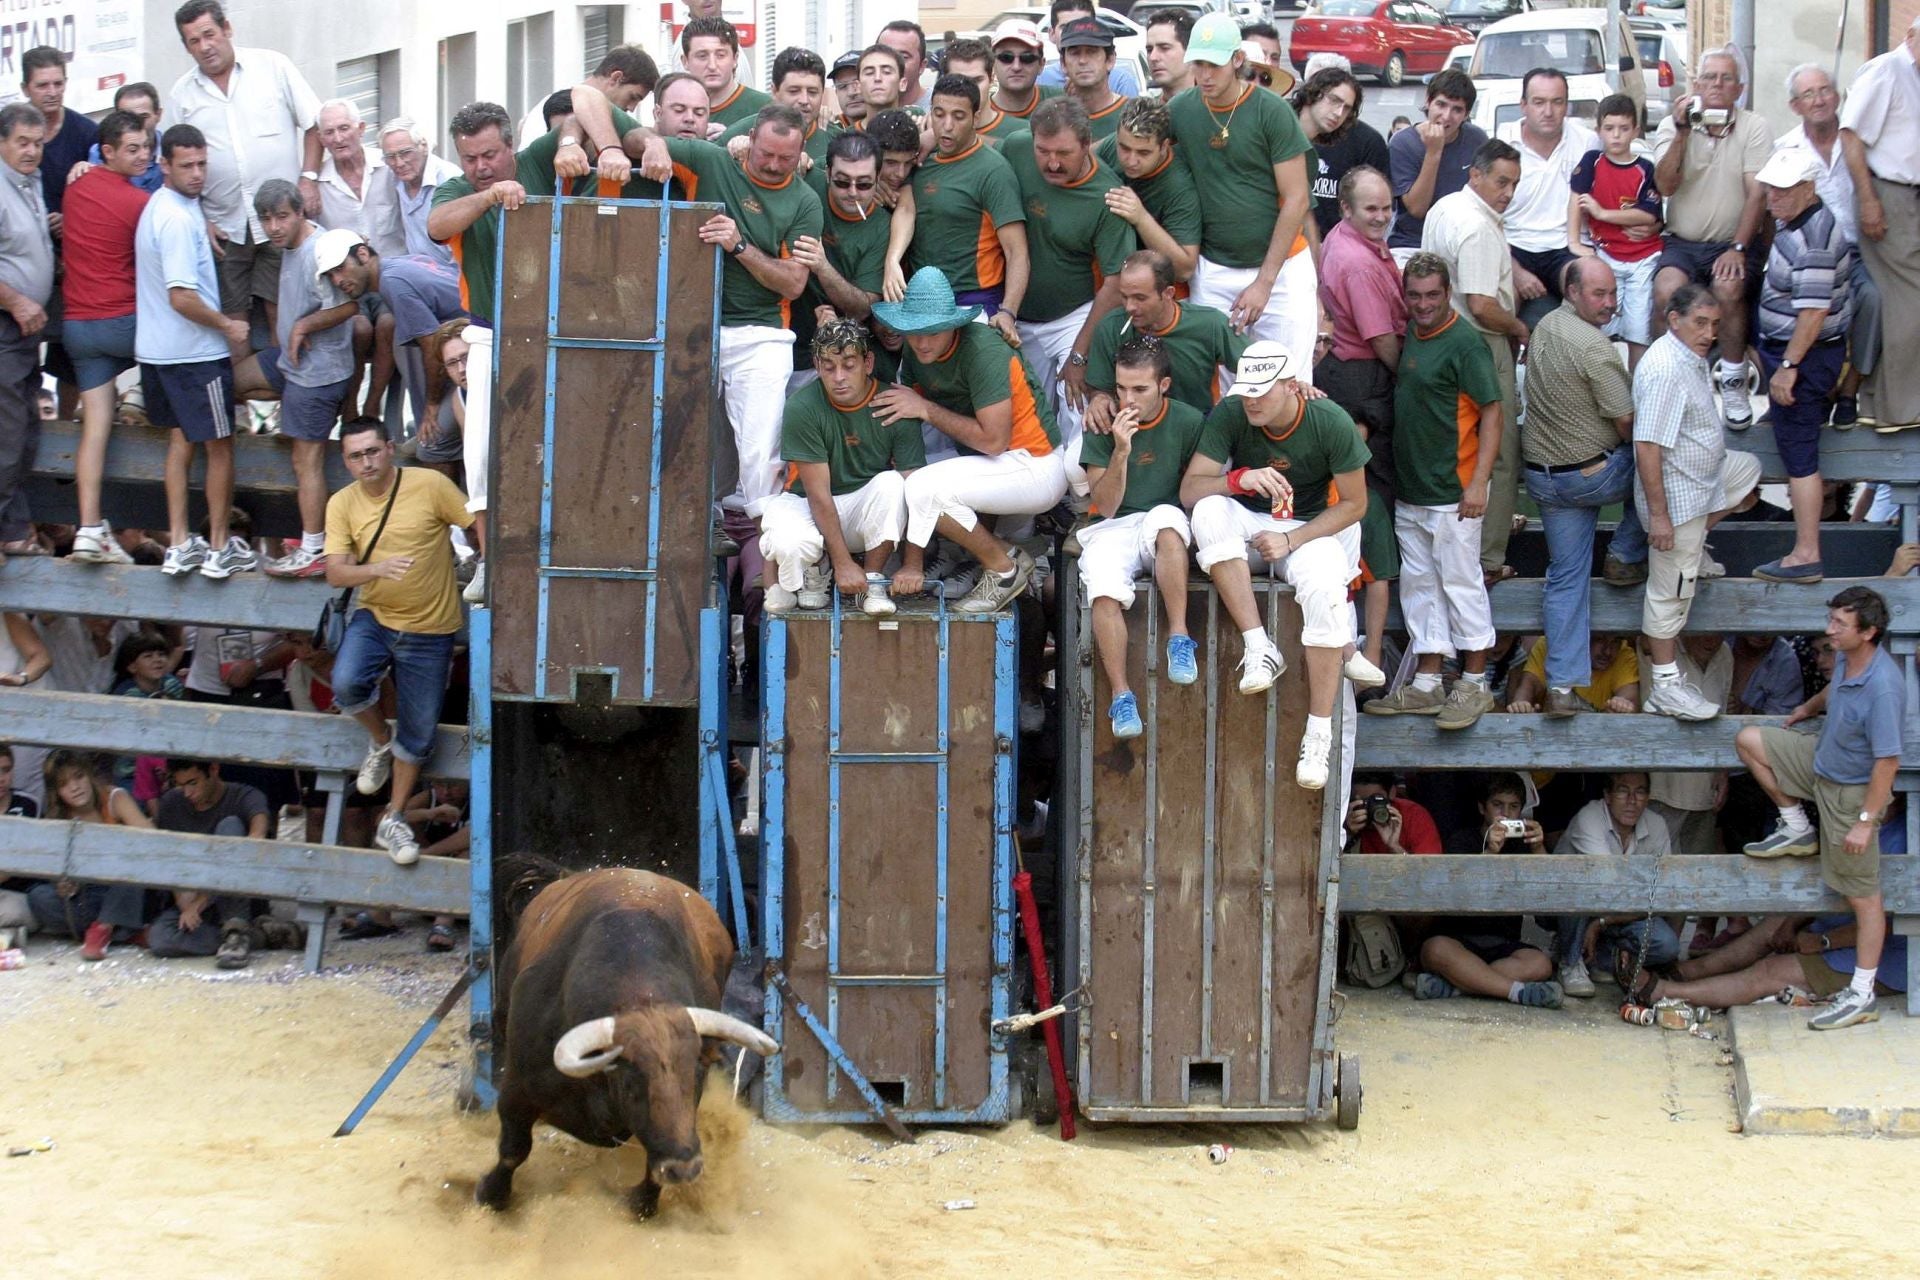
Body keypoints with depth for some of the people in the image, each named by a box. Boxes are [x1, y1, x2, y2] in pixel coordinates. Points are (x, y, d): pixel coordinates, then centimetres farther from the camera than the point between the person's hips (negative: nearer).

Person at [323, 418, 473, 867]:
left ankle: (393, 821, 23)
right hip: (374, 619, 1)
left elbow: (478, 523, -2)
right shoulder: (342, 504, -3)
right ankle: (381, 740, 6)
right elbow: (334, 573, -10)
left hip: (429, 631, -1)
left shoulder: (430, 485, -11)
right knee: (347, 684, -27)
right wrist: (376, 568, -30)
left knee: (418, 733, 5)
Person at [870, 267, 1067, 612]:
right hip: (990, 464, 9)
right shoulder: (915, 353, 1)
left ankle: (1004, 569, -5)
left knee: (925, 489, -24)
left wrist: (926, 409, -18)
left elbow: (993, 440, -26)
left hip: (1034, 467, -9)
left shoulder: (982, 350, -23)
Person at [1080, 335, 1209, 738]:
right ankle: (1121, 697, -30)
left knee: (1166, 517, -39)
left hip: (1167, 526, 0)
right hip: (1113, 529, 1)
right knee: (1103, 590, -32)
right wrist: (1121, 451, -16)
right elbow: (1106, 506, -3)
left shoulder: (1187, 422, 1)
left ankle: (1179, 639, -35)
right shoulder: (1103, 426, 1)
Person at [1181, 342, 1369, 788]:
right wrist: (1240, 479, -35)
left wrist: (1291, 539, -18)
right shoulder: (1230, 415, -12)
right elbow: (1189, 491, -14)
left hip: (1311, 529, -2)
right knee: (1210, 511, -32)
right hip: (1247, 525, 2)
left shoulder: (1331, 423, -15)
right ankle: (1259, 647, -34)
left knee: (1324, 589, -34)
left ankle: (1318, 734, -28)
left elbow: (1354, 504, -7)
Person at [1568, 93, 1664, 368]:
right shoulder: (1592, 162, 0)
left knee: (1639, 334, 0)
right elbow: (1576, 199, -7)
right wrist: (1574, 242, -17)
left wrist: (1602, 213, -14)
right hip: (1606, 255, 0)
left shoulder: (1645, 170, -2)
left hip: (1644, 258, 0)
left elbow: (1649, 215, -10)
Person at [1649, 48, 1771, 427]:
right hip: (1683, 242, 1)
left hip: (1733, 242, -1)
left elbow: (1757, 194, -6)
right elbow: (1665, 185, -9)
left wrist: (1737, 249, -17)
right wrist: (1682, 133, -18)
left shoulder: (1754, 129, 1)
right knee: (1667, 289, -29)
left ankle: (1733, 384, -14)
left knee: (1728, 288, -31)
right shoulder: (1672, 126, 5)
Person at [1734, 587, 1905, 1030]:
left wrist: (1866, 821, -28)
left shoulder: (1883, 687, -34)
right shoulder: (1847, 659, -8)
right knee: (1748, 740, 14)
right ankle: (1797, 830, 23)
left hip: (1852, 791, -9)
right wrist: (1808, 709, 38)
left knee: (1863, 895, 1)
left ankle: (1862, 995, 9)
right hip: (1822, 762, 9)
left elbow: (1887, 760, -30)